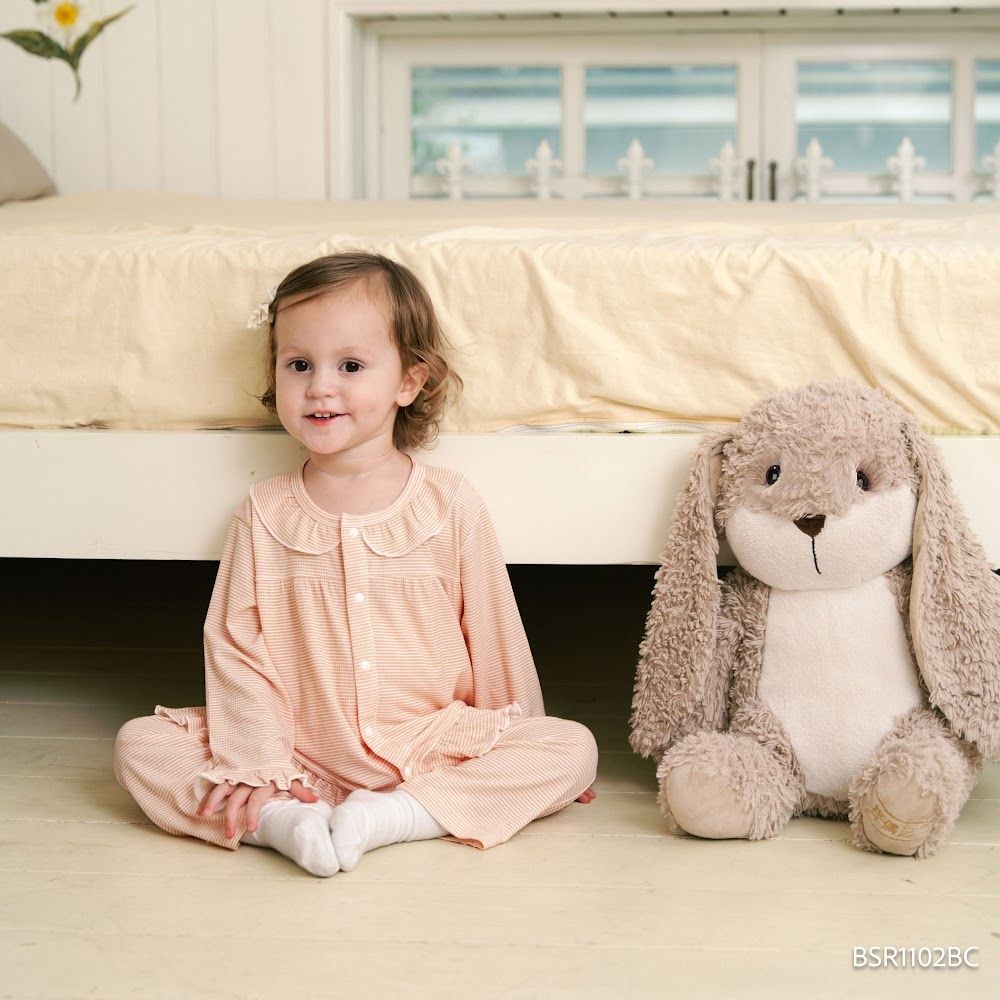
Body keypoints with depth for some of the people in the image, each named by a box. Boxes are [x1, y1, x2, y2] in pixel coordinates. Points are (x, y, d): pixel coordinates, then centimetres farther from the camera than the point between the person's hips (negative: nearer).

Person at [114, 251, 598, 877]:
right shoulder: (265, 514, 1)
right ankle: (281, 819, -28)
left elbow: (494, 638, 4)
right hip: (300, 759, 1)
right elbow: (234, 646, -1)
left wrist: (509, 755, 7)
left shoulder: (450, 506, -2)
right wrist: (254, 766, -12)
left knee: (573, 747, -21)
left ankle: (390, 816, -26)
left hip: (434, 753, 0)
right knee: (141, 745, -14)